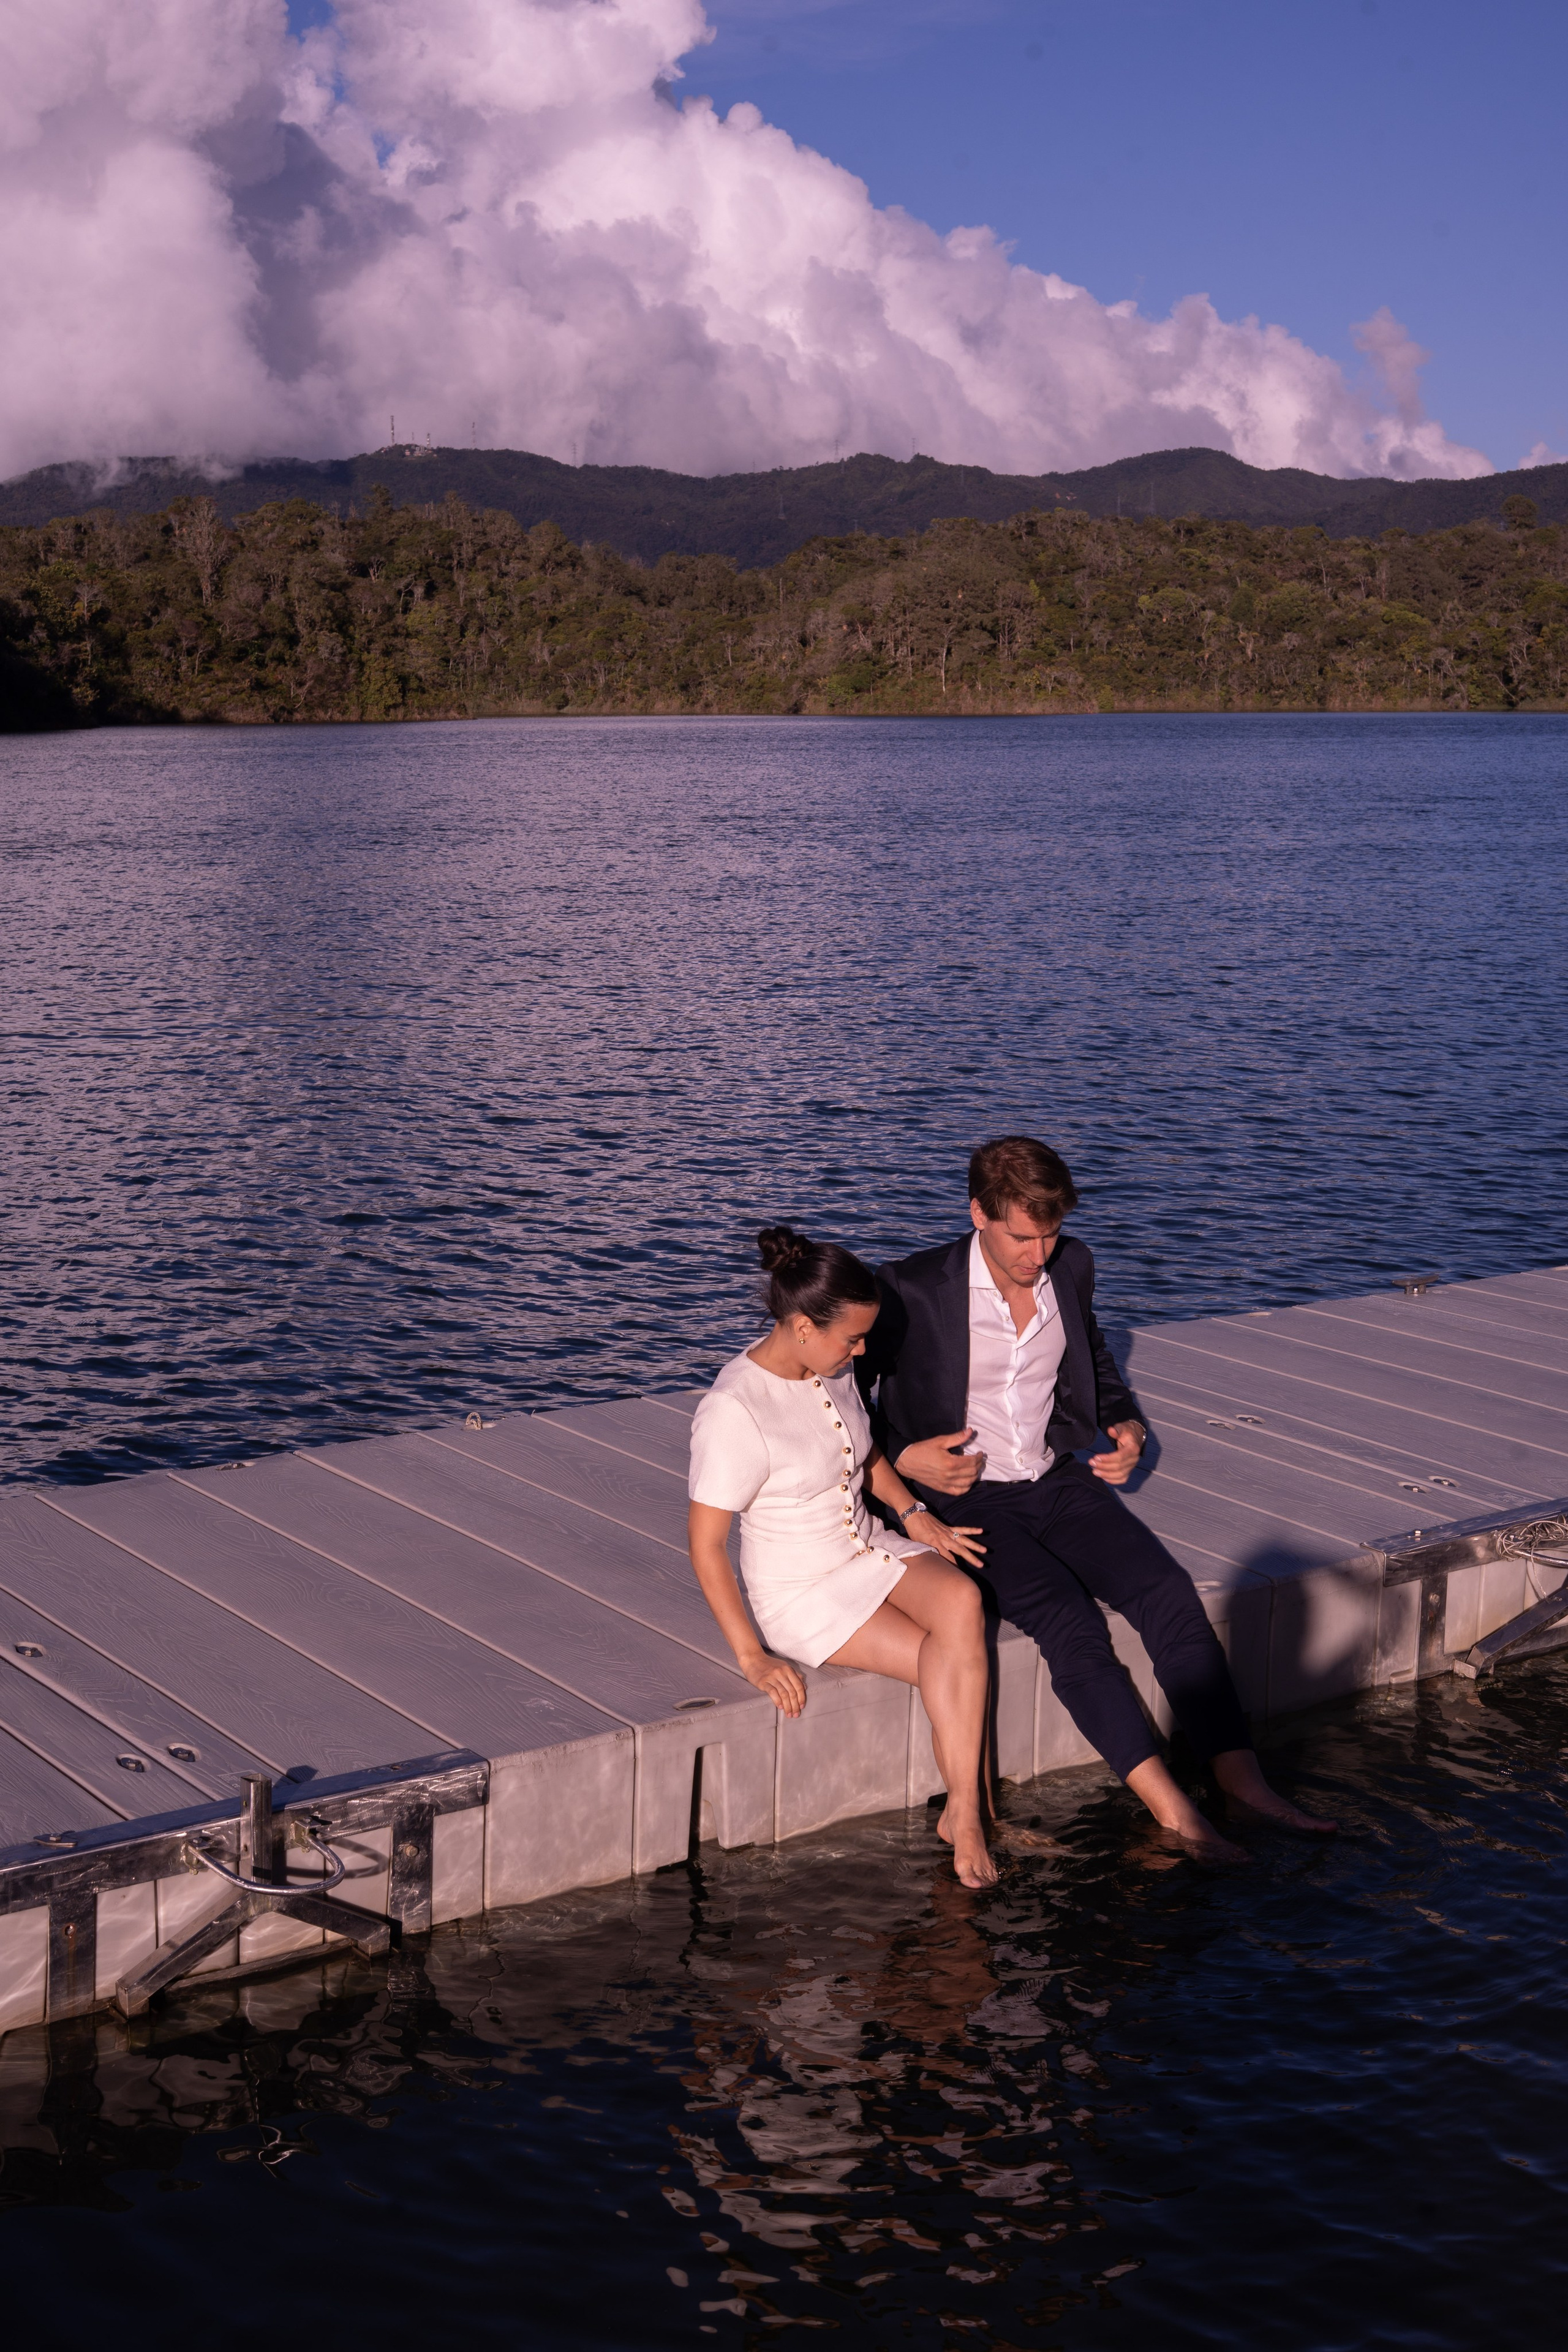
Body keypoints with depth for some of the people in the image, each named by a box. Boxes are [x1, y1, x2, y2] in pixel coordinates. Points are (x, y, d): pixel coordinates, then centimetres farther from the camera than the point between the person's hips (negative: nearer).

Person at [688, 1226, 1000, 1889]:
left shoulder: (833, 1369, 0)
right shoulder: (734, 1410, -24)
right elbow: (706, 1545, -19)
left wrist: (914, 1514, 4)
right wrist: (751, 1657, -22)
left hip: (870, 1551, 6)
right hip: (802, 1593, -6)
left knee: (961, 1602, -25)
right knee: (961, 1671, -20)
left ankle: (963, 1813, -19)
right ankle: (968, 1811, 1)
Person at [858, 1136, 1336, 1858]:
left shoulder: (1070, 1268, 5)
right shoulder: (912, 1290, -12)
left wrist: (1127, 1426, 7)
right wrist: (903, 1460, -15)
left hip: (1059, 1481, 5)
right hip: (964, 1499, -5)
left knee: (1167, 1589, -19)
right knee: (1069, 1618, -28)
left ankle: (1240, 1776, -20)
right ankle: (1169, 1806, -26)